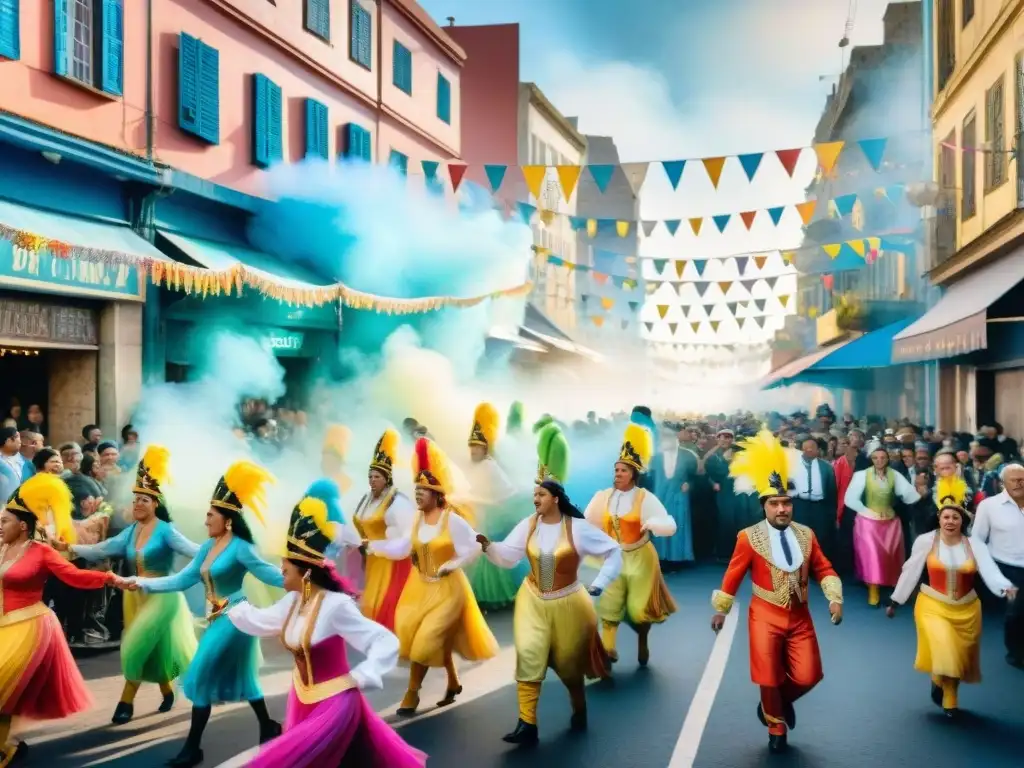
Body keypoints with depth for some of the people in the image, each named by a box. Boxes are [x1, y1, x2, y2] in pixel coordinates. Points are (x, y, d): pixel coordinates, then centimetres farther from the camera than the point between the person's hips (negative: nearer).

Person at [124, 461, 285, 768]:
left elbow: (267, 573, -15)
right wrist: (142, 583, 4)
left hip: (234, 618, -8)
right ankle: (268, 728, 31)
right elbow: (181, 580, 9)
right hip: (217, 619, 8)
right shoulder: (207, 548, 8)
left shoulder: (240, 547, -15)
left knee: (203, 675, -8)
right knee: (240, 675, 15)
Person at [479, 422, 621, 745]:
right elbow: (508, 557, -9)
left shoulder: (577, 527, -15)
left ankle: (579, 710, 40)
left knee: (569, 662, 13)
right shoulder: (528, 525, -5)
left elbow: (614, 551, -7)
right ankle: (527, 724, -8)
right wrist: (488, 546, -28)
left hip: (567, 603, -2)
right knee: (528, 656, -12)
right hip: (532, 600, 2)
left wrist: (599, 584, -12)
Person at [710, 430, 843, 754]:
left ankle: (783, 701, 34)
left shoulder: (805, 534, 0)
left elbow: (823, 569, 6)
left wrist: (835, 598, -7)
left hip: (800, 616, 3)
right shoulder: (749, 537, -11)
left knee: (809, 676, 0)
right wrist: (721, 610, 0)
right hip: (765, 616, -3)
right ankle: (776, 726, 29)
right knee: (769, 678, 2)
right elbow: (733, 575, -4)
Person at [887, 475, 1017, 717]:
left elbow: (990, 571, -20)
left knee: (959, 656, 13)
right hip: (933, 606, -2)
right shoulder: (925, 541, -11)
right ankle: (942, 688, 16)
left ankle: (950, 699, 38)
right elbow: (910, 572, -4)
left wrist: (1006, 588, -41)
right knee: (944, 653, -17)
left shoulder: (974, 544, -8)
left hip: (966, 609, 2)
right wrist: (895, 601, 0)